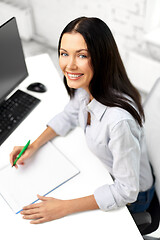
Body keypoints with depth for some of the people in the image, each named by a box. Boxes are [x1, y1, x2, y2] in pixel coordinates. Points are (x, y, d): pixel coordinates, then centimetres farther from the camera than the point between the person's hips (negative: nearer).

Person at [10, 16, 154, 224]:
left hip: (131, 197, -6)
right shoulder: (86, 85, -16)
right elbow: (69, 115, 6)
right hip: (104, 171, 6)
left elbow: (126, 191, -31)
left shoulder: (119, 119, -41)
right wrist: (34, 146, -5)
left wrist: (65, 207, -30)